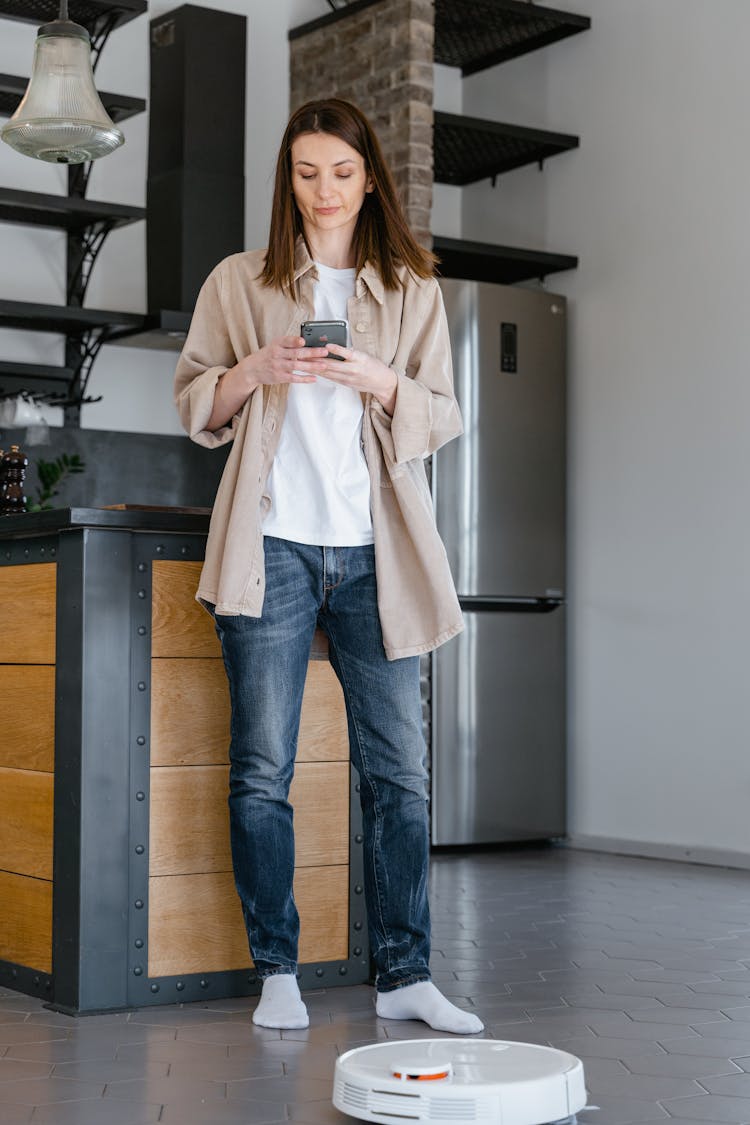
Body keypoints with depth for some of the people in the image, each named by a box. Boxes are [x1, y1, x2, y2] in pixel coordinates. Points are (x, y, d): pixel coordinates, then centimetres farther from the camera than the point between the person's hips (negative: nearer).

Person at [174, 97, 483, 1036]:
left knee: (399, 765, 0)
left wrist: (380, 383, -9)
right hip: (273, 545, -1)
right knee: (262, 767, -2)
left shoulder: (412, 290, 14)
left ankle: (404, 975, 8)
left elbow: (443, 418, 10)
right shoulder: (239, 283, 12)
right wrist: (254, 371, -9)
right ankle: (277, 972, 8)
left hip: (373, 552, 1)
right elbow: (195, 406, 11)